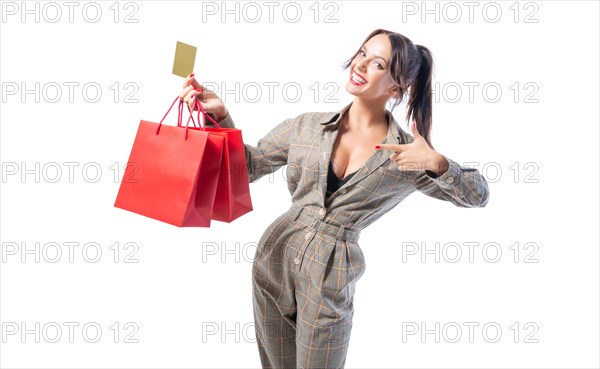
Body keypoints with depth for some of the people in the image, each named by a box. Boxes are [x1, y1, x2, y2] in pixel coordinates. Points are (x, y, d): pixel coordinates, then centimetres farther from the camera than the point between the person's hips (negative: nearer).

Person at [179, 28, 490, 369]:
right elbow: (249, 165, 5)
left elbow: (479, 195, -1)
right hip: (276, 258, 3)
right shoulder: (308, 126, 0)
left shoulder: (409, 155, -5)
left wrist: (437, 163, -19)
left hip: (332, 277, -2)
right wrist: (220, 115, -9)